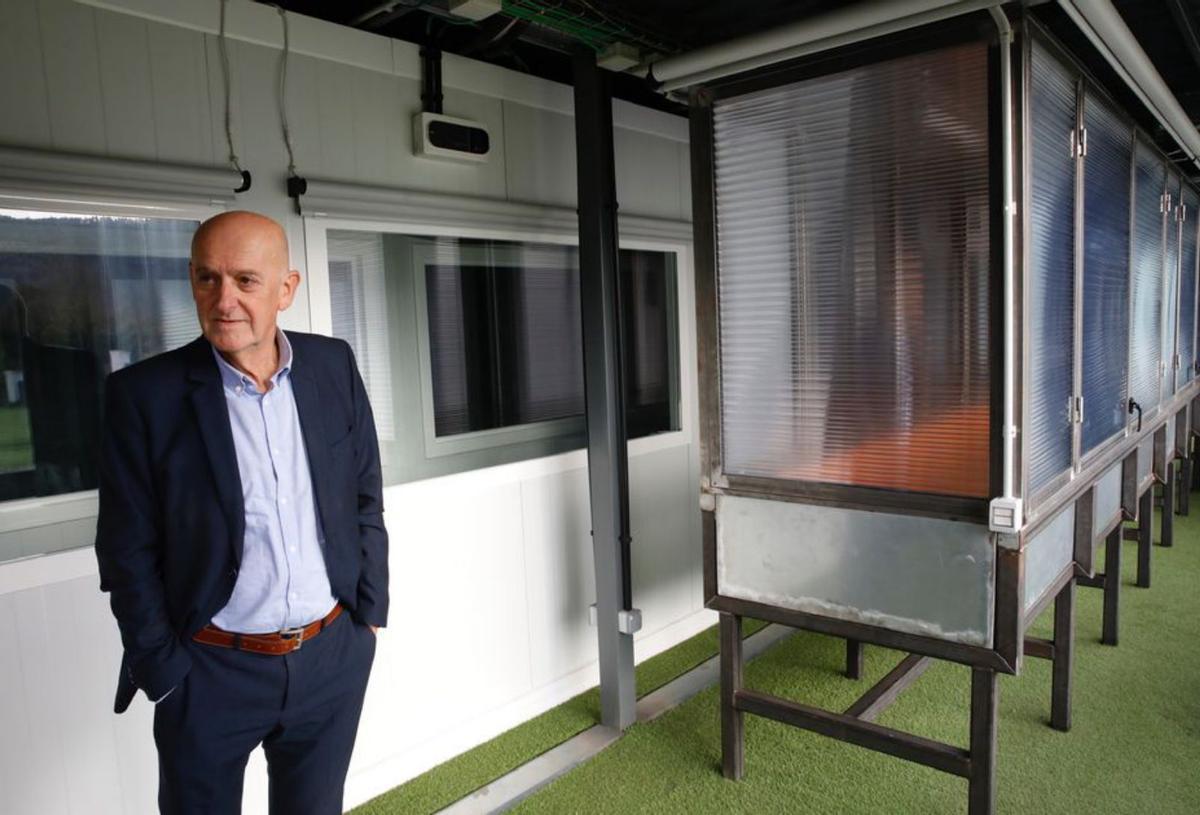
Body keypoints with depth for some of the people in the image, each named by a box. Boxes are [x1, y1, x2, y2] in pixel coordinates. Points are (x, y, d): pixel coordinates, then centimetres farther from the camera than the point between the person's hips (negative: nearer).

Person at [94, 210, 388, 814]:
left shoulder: (334, 366, -3)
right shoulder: (144, 394, -12)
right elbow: (128, 553, -7)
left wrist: (370, 613, 4)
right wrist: (163, 673, -5)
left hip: (334, 658, 3)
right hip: (210, 673, -2)